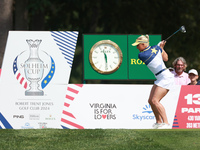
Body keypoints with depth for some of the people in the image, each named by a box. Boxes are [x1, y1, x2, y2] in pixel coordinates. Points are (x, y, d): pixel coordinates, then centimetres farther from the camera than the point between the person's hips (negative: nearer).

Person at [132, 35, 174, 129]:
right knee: (151, 101, 8)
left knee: (155, 101, -18)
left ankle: (166, 123, -23)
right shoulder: (156, 48, 3)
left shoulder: (141, 55, -15)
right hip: (160, 79, 9)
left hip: (166, 78, -9)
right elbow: (165, 58, 17)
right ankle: (159, 122, 13)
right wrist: (162, 47, 25)